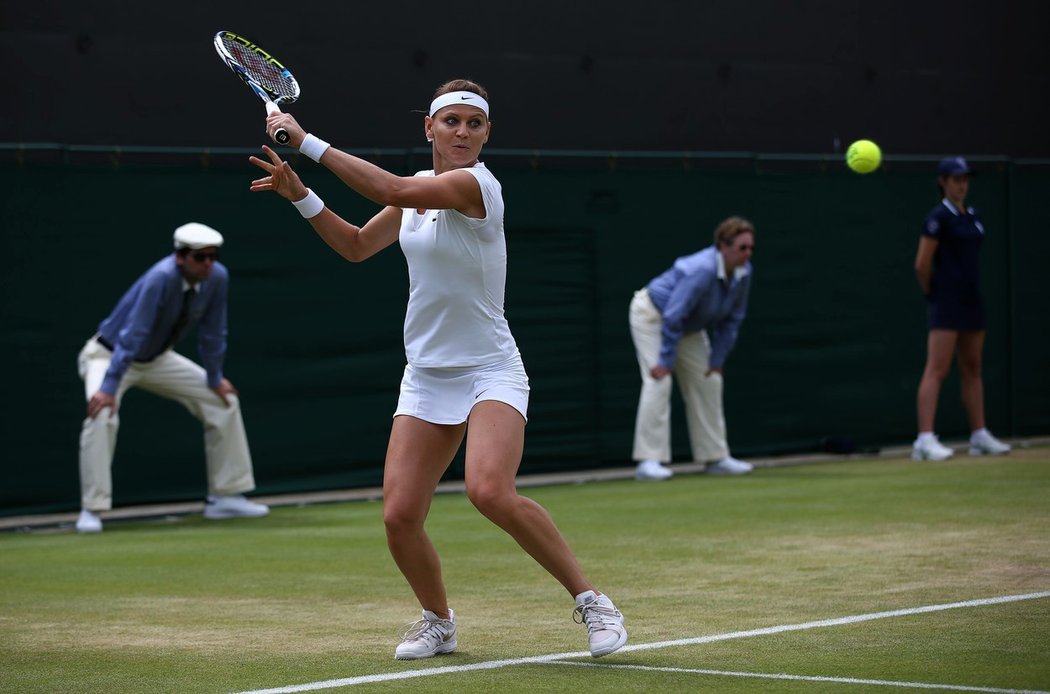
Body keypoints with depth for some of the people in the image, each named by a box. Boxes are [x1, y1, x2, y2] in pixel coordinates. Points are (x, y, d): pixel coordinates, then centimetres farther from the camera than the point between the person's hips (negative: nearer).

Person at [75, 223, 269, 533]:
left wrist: (214, 378, 4)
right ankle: (91, 511, -25)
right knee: (102, 414, -33)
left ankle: (226, 497, 13)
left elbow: (212, 332, -1)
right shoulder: (161, 278, -35)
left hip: (157, 359, 7)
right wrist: (109, 387, -41)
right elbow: (131, 335, -38)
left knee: (223, 400, 5)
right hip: (109, 354, -7)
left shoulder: (217, 277, -15)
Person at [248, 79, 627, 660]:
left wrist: (309, 142, -23)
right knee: (398, 514, -7)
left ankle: (589, 600, -13)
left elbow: (390, 188, -27)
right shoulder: (417, 192, 10)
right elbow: (356, 246, 21)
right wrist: (300, 194, 7)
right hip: (426, 377, 7)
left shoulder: (477, 185, -14)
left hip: (490, 371, -6)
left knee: (490, 491, -30)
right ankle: (438, 622, 20)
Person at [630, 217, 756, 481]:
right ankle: (648, 461, -22)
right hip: (652, 315, -8)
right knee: (659, 381, -20)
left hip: (689, 326, 8)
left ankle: (715, 457, 12)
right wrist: (666, 361, -29)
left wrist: (717, 359, -4)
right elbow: (673, 317, -34)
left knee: (708, 381, 5)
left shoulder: (743, 273, -13)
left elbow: (731, 320, -2)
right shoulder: (702, 271, -37)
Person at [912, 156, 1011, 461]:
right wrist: (933, 293, 0)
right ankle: (925, 439, -15)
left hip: (972, 299, 8)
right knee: (937, 369, -12)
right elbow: (922, 264, -14)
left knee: (972, 369, 11)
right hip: (947, 304, -8)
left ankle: (979, 436, 17)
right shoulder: (938, 218, -11)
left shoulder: (972, 216, 13)